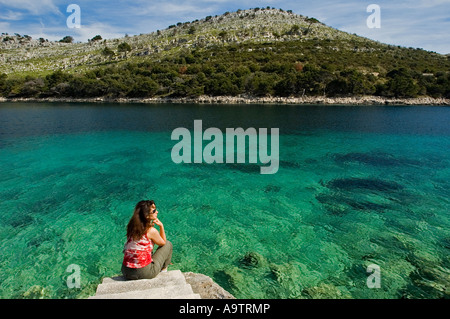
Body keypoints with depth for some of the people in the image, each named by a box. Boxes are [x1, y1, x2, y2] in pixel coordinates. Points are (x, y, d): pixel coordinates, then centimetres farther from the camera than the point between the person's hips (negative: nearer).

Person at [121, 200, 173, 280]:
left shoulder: (132, 226, 2)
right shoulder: (151, 231, -15)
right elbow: (163, 242, 3)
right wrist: (161, 226, -4)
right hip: (144, 273, -7)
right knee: (168, 244, 11)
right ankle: (163, 270, 27)